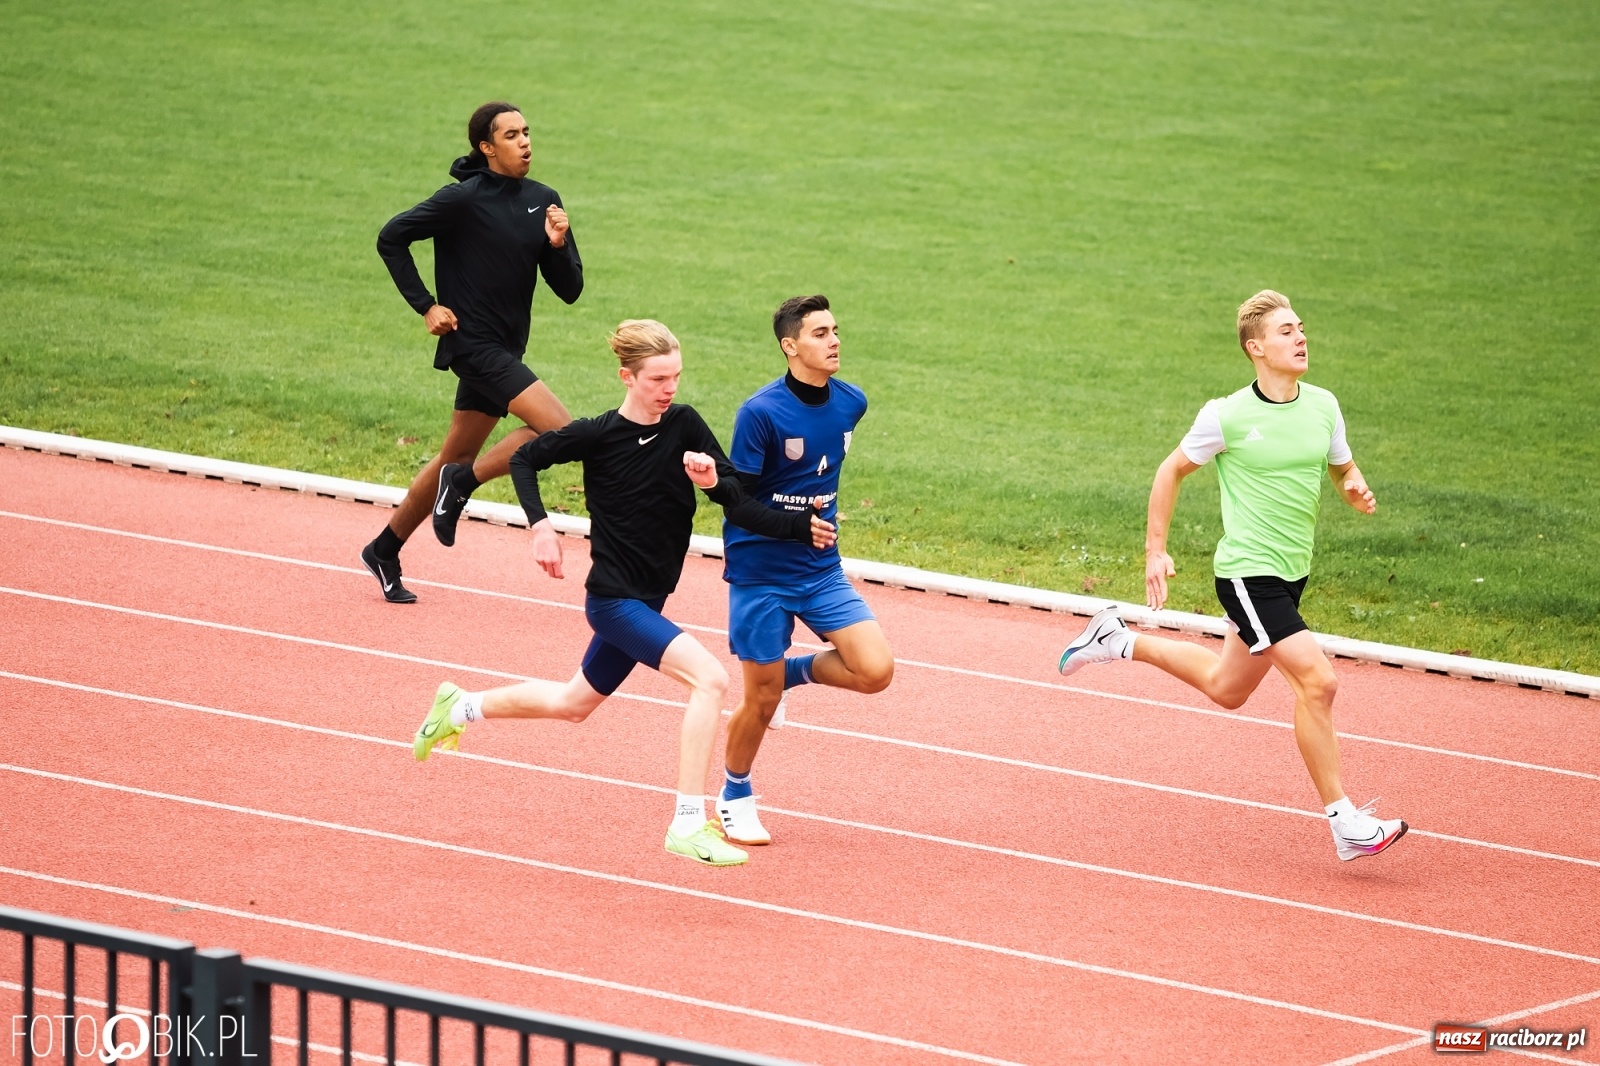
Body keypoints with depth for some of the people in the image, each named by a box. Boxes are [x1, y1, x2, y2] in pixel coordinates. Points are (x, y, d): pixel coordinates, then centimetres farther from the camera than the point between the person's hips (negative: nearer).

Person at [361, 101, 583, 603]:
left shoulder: (543, 201, 6)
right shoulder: (465, 199, -12)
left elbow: (569, 290, 7)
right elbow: (392, 238, -6)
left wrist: (558, 244, -13)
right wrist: (425, 306, -9)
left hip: (504, 351, 7)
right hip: (472, 341, -7)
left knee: (457, 458, 14)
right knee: (560, 430, -19)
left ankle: (385, 550, 27)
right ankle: (462, 484, -3)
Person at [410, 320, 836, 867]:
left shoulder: (684, 425, -4)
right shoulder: (599, 435, -14)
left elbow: (738, 499, -9)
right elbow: (525, 458, -1)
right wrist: (541, 525, -13)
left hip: (645, 603, 7)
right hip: (613, 599, -7)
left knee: (574, 703, 26)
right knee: (709, 678, -24)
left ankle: (460, 708, 49)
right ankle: (689, 825, -23)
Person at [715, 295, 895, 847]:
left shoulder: (850, 403, -1)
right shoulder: (761, 413, -17)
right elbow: (740, 499, -14)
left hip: (821, 571, 5)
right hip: (760, 572, -5)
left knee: (875, 670, -12)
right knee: (762, 701, 3)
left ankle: (791, 671, 17)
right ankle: (735, 797, 28)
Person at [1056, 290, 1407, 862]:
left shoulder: (1322, 405, 1)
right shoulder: (1228, 415, -14)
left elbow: (1344, 469, 16)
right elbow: (1173, 469, 0)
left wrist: (1357, 489, -9)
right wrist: (1155, 551, 1)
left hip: (1291, 573, 7)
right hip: (1247, 573, -7)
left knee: (1226, 688, 23)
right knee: (1317, 680, -18)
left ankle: (1121, 640, 44)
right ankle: (1345, 822, -13)